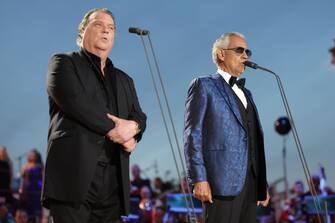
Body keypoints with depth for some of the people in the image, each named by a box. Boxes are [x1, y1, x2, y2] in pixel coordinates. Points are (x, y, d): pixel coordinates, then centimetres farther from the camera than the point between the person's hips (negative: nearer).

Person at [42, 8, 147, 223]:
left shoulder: (124, 80, 28)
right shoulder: (64, 62, 10)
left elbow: (140, 116, 17)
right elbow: (73, 100, -9)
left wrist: (133, 128, -8)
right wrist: (112, 128, -8)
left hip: (113, 179, 6)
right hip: (74, 172, -5)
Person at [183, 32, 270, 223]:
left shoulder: (245, 92, 25)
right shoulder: (204, 85, 3)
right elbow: (193, 135, -6)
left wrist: (262, 184, 16)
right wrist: (199, 179, -15)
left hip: (250, 179, 7)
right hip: (224, 179, -7)